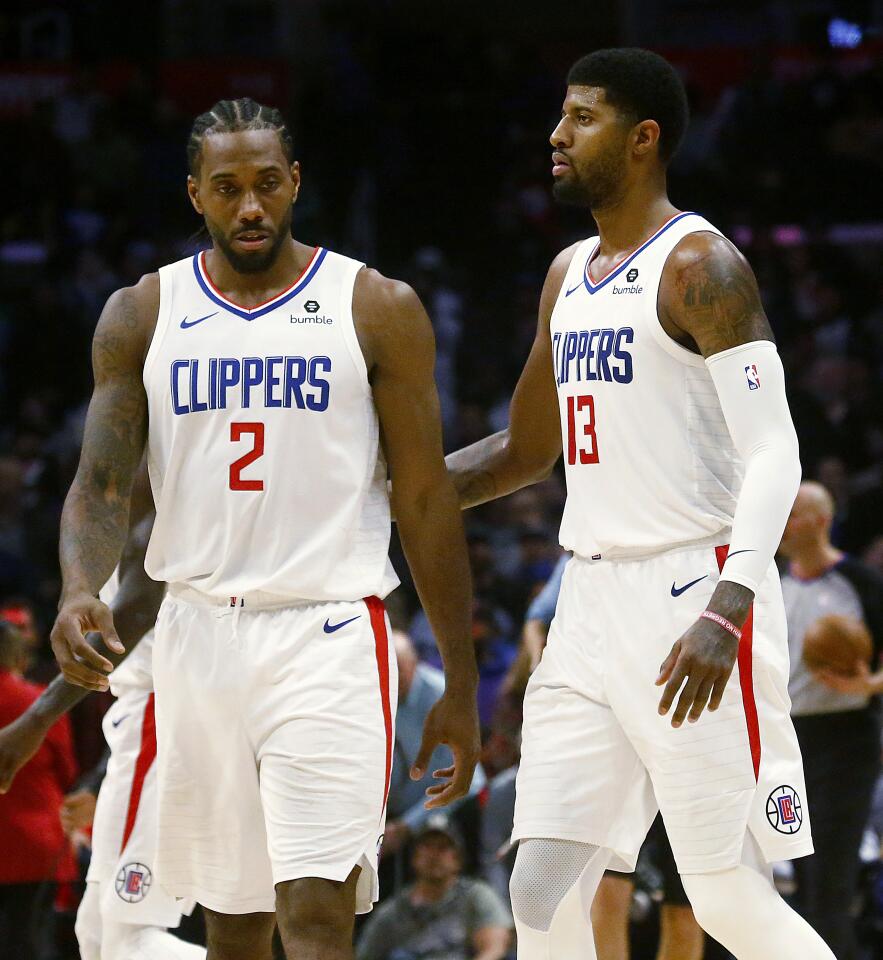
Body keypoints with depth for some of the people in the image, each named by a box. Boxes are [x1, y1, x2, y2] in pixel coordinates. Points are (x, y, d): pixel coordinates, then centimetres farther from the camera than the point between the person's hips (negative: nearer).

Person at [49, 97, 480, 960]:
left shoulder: (377, 309, 1)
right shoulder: (142, 315, 8)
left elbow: (426, 501, 2)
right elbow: (101, 483, 2)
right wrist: (78, 592, -20)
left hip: (327, 636, -3)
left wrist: (460, 684, 0)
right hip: (197, 633, 3)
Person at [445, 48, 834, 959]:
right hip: (591, 605, 8)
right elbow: (525, 449, 28)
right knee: (542, 887, 0)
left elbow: (772, 454, -18)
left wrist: (727, 611, -31)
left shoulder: (700, 266, -9)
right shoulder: (568, 276, 16)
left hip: (693, 593, -8)